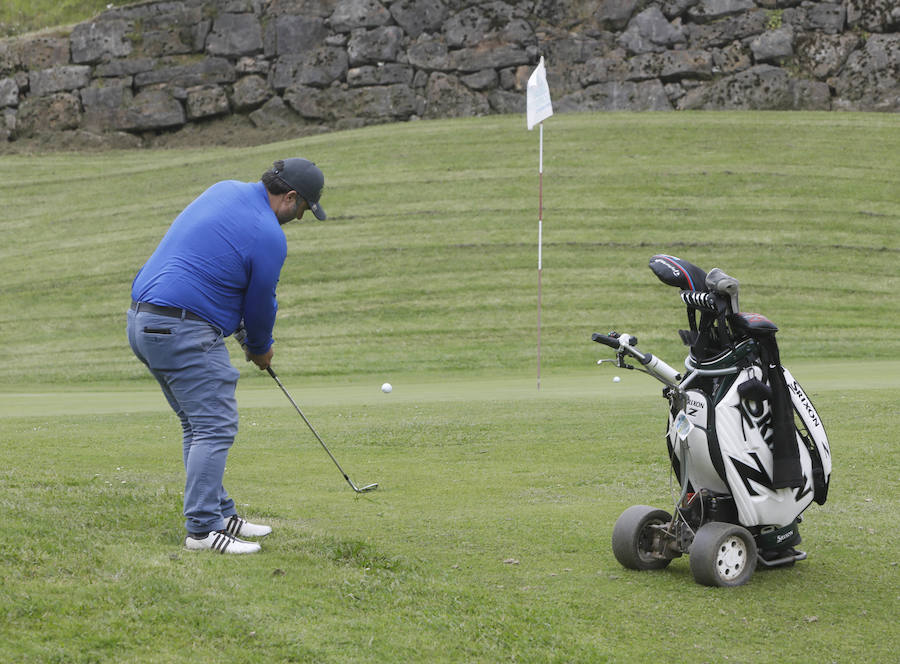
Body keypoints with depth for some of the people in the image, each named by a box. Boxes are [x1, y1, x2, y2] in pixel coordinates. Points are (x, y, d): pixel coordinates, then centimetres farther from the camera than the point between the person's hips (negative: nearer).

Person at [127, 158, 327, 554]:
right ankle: (202, 529, -12)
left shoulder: (225, 191, 13)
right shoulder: (268, 236, -13)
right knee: (215, 426, -8)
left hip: (143, 320, 10)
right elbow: (261, 302, -1)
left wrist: (250, 335, 22)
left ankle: (219, 515, 19)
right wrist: (261, 348, 20)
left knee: (198, 424, 15)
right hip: (183, 331, -10)